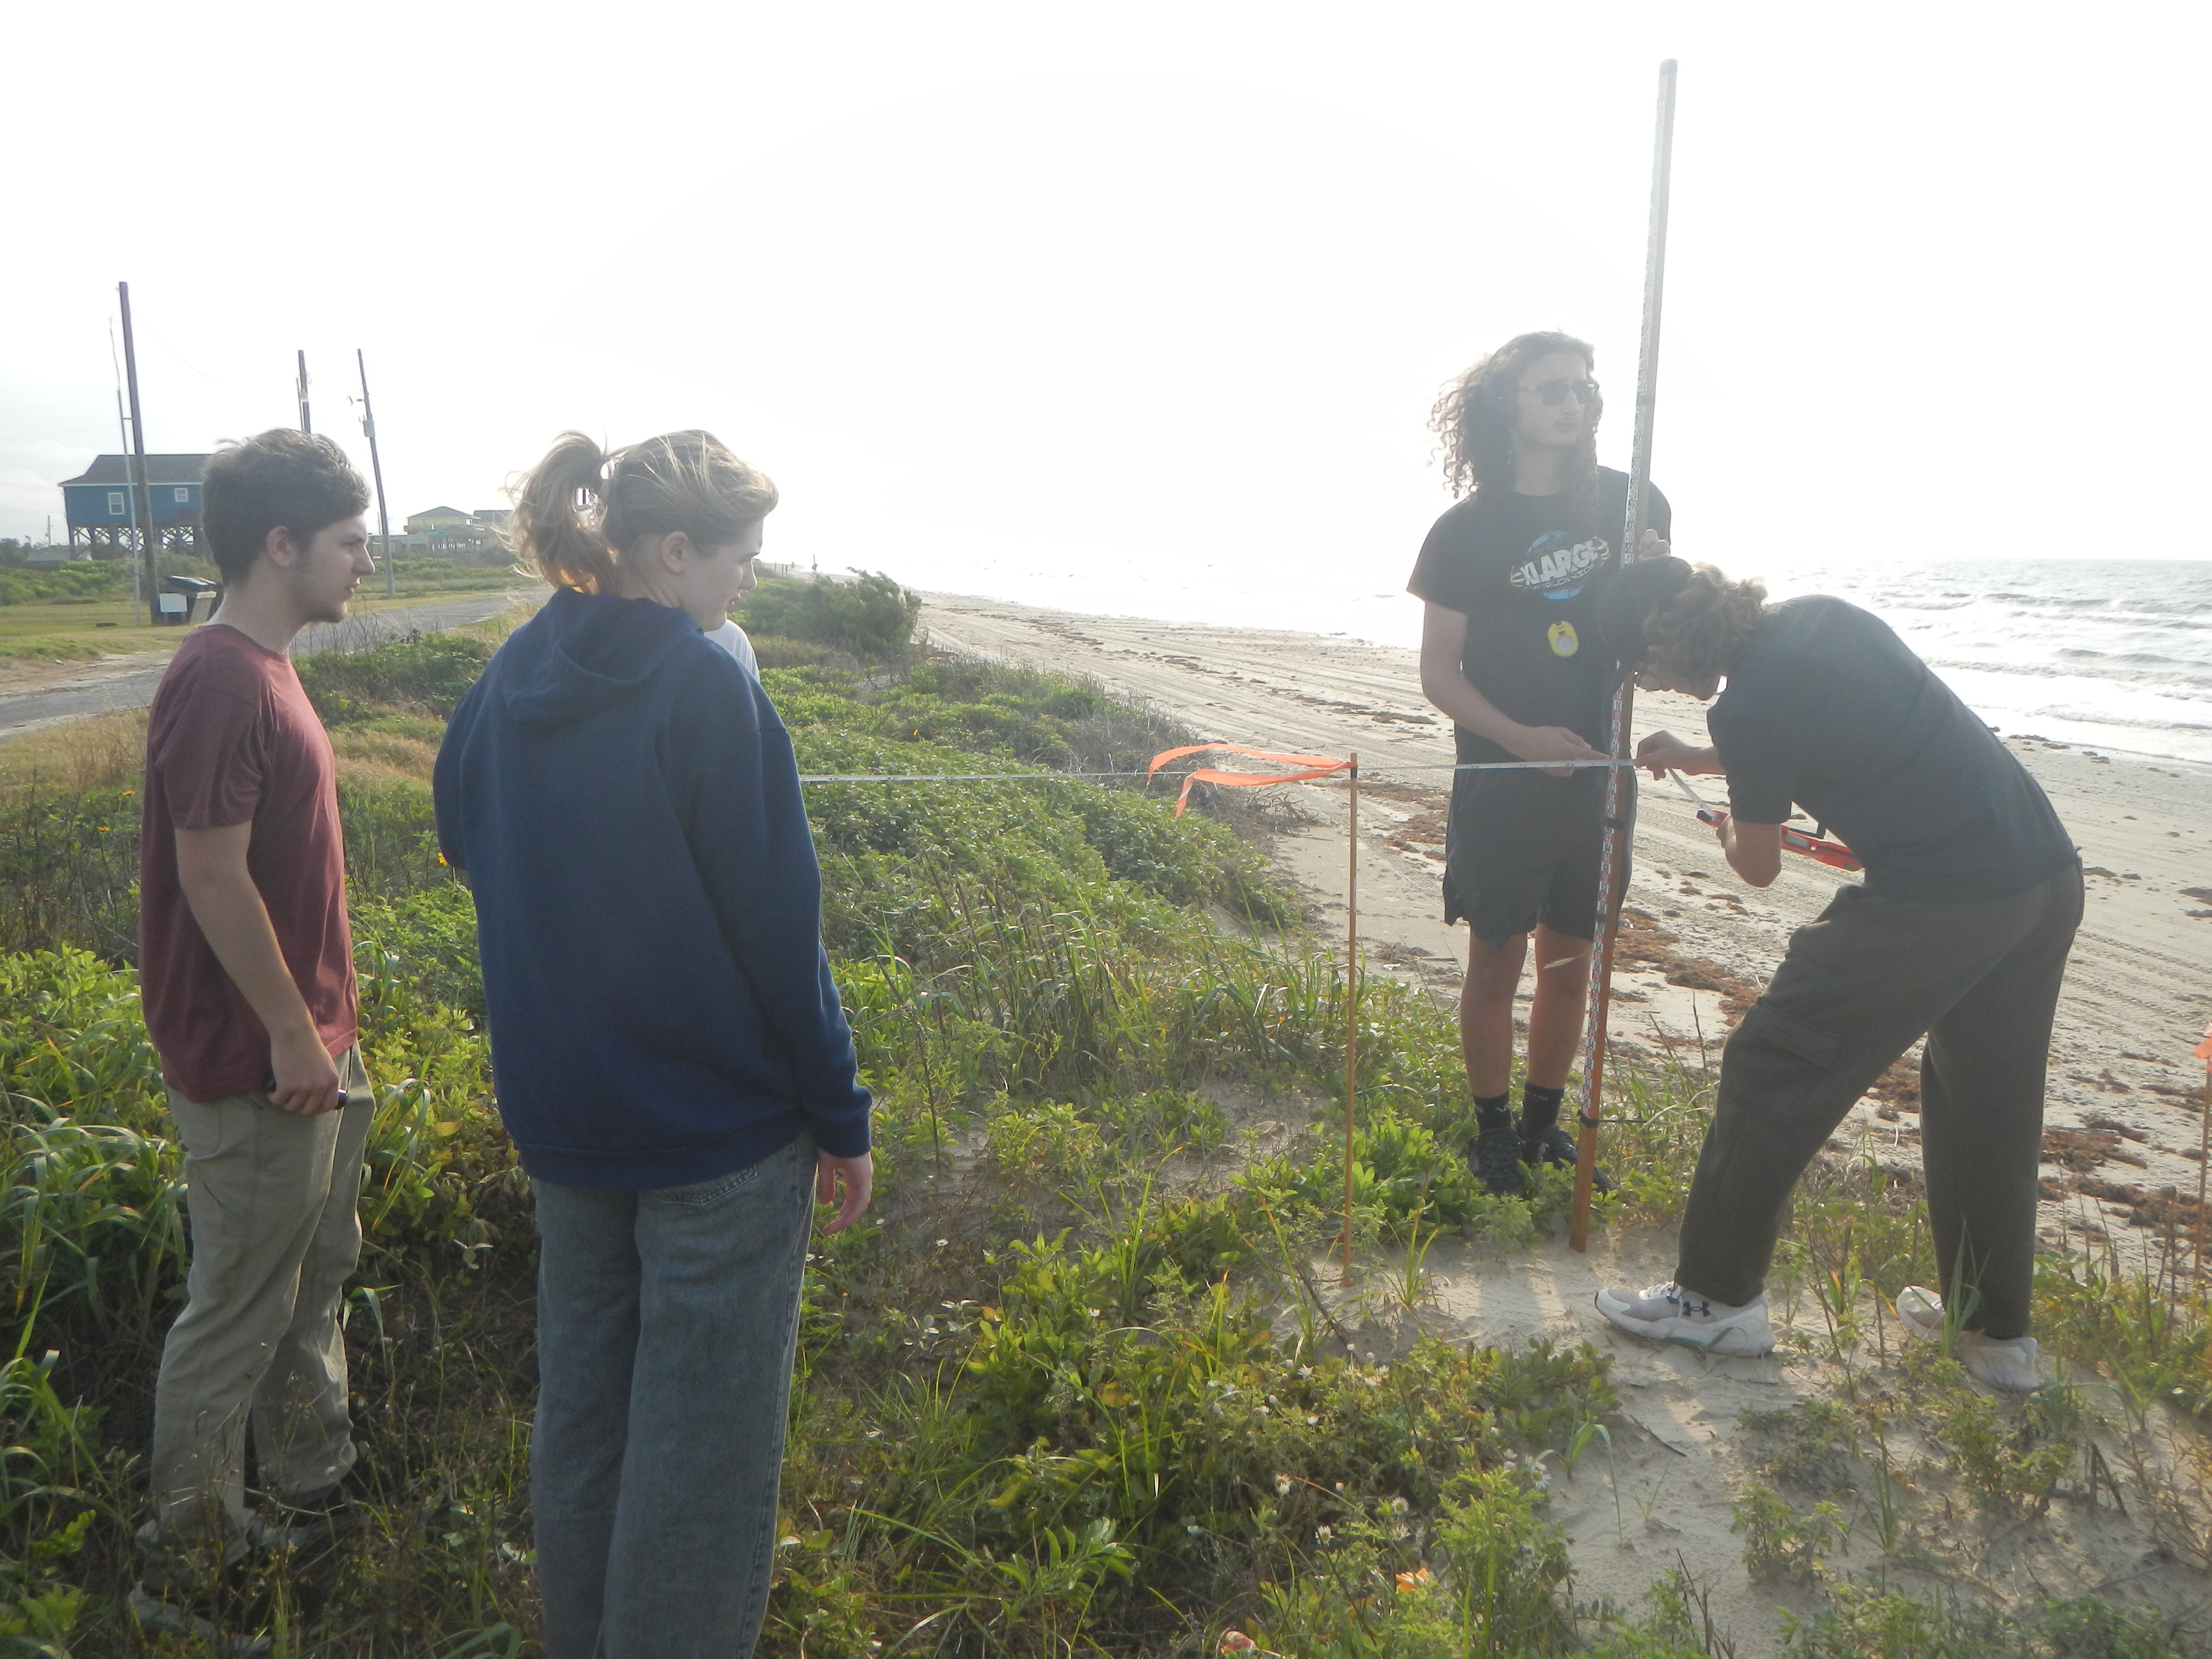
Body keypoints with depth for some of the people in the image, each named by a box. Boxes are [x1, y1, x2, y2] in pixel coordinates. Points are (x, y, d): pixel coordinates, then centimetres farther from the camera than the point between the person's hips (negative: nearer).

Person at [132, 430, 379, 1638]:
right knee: (237, 1319, 5)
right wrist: (290, 1035, -18)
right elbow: (212, 877, -24)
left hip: (310, 1042, 10)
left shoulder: (263, 672, 10)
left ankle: (309, 1496, 40)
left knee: (316, 1275, 22)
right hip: (256, 1068, -10)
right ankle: (185, 1573, 24)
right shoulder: (219, 681, -21)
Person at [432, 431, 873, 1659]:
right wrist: (841, 1119, -9)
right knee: (704, 1419, 9)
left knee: (582, 1385, 23)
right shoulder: (708, 690, -20)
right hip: (719, 1117, -7)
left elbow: (460, 834, 18)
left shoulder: (515, 672, 1)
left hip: (562, 1108, 7)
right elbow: (777, 926, -18)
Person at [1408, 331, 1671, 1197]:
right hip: (1501, 781, -4)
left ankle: (1543, 1124, 30)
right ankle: (1493, 1133, 21)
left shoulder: (1627, 503, 2)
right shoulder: (1468, 530, -7)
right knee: (1497, 961, 4)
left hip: (1596, 773, 4)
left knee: (1570, 960, 13)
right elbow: (1439, 674, -7)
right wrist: (1522, 737, -21)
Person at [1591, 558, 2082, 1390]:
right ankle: (1995, 1330, 35)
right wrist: (1697, 759, 36)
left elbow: (1759, 865, 1)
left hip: (1935, 903, -9)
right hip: (2051, 877, 9)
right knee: (1989, 1104, 21)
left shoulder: (1747, 709, -14)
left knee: (1773, 1068, 4)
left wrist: (1726, 829, 24)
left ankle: (1716, 1296, 15)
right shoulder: (1823, 616, 10)